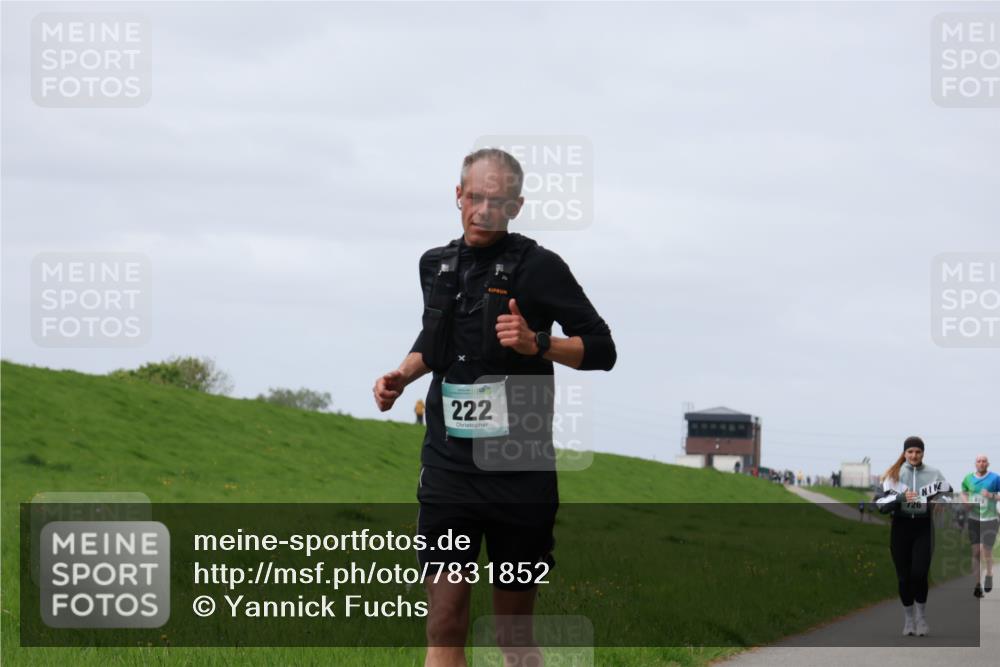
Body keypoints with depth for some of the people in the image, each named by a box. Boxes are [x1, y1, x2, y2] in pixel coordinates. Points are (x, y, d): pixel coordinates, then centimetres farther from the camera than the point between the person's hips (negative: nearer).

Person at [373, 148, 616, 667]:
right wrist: (401, 376, 10)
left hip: (520, 470, -3)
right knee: (445, 625, -7)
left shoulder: (538, 267, -4)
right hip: (449, 466, 3)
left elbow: (601, 350, -3)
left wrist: (538, 344, -19)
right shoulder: (438, 265, 12)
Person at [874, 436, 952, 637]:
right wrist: (900, 498, -21)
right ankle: (908, 618, 21)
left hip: (923, 526, -1)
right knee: (904, 575, 5)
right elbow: (880, 502, -4)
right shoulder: (894, 474, 2)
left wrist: (939, 502, -15)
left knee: (919, 573, -13)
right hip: (901, 526, 1)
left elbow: (949, 496, 6)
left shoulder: (934, 474, 4)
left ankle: (921, 616, 7)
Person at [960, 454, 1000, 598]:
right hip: (973, 519, 3)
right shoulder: (968, 478, 7)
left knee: (986, 550, -10)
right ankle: (978, 585, 7)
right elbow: (964, 493, 23)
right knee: (975, 552, -1)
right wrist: (966, 503, 2)